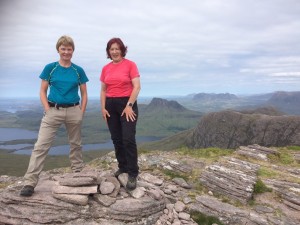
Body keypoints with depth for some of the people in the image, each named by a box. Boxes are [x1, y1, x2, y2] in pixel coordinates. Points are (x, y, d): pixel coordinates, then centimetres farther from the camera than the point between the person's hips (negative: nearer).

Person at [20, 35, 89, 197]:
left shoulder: (78, 71, 4)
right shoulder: (50, 68, 2)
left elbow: (84, 94, 7)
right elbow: (42, 91, 3)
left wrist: (81, 112, -1)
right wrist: (47, 110, -7)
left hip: (73, 111, 1)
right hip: (53, 111, -1)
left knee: (75, 144, 13)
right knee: (41, 146, -5)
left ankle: (78, 174, 31)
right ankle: (29, 182, 1)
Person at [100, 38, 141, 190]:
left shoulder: (130, 65, -4)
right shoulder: (105, 68, 10)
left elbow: (137, 87, -10)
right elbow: (103, 90, 13)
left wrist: (129, 105, -16)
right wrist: (103, 108, 3)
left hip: (127, 104, -5)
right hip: (110, 105, 5)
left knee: (128, 139, -10)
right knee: (116, 139, 10)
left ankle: (133, 174, -1)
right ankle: (123, 167, 25)